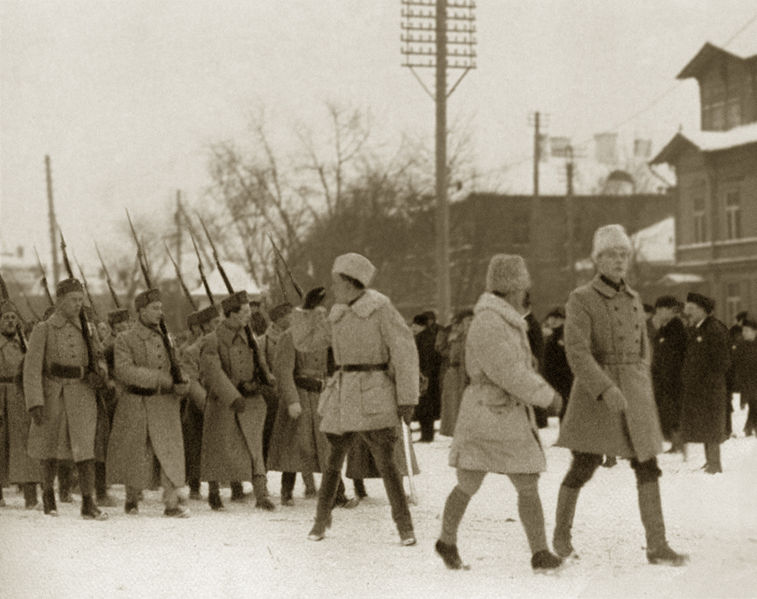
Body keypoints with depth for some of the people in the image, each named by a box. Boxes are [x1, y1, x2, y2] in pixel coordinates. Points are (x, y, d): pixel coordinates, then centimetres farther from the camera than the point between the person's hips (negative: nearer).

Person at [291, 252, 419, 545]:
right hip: (343, 397, 6)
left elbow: (405, 352, -10)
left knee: (385, 462, -10)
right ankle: (321, 521, 26)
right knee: (333, 461, 11)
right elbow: (305, 341, 18)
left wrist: (408, 398, -14)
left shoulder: (380, 308, -9)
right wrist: (307, 309, 4)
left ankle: (405, 527, -1)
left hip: (374, 395, -6)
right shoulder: (338, 315, 11)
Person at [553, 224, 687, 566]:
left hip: (634, 393, 5)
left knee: (647, 467, -2)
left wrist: (643, 393, 17)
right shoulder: (581, 300, -7)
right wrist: (606, 390, -28)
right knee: (584, 466, 0)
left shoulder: (633, 300, 12)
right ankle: (561, 531, 22)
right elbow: (577, 352, -18)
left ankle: (657, 545, -2)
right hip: (595, 393, -5)